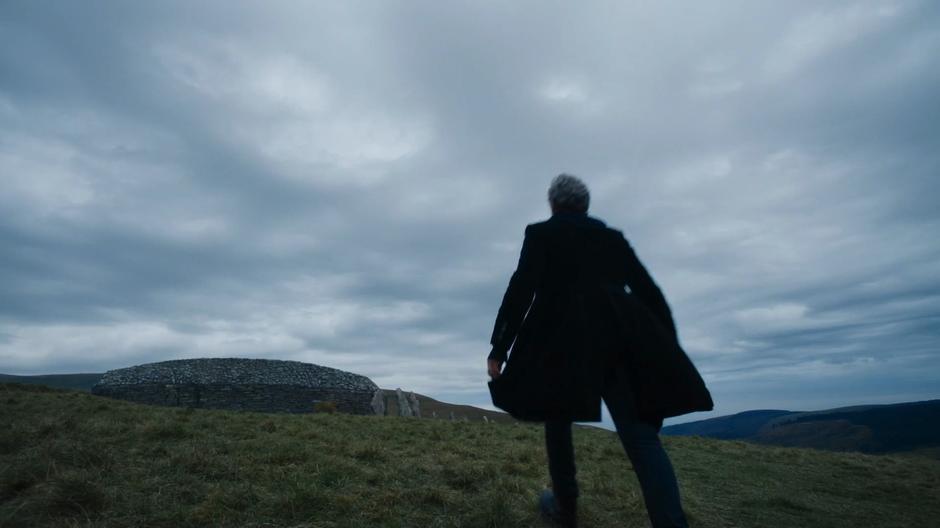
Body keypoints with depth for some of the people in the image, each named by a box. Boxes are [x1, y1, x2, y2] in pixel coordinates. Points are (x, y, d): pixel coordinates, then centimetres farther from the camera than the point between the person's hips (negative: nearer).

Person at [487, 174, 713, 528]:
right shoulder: (612, 236, 20)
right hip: (623, 337, 4)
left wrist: (498, 349, -3)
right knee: (640, 435, -1)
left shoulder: (541, 233, 8)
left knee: (558, 421, 19)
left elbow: (520, 291, -4)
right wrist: (666, 349, 20)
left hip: (565, 338, -3)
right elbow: (649, 291, 16)